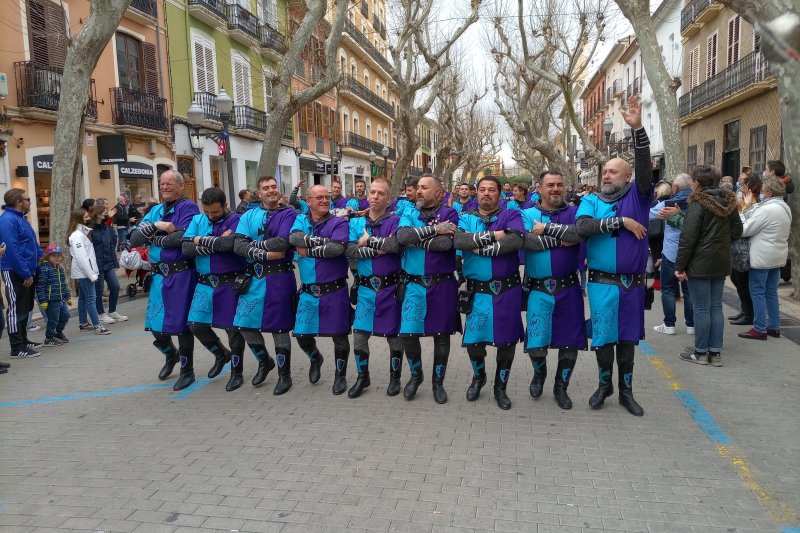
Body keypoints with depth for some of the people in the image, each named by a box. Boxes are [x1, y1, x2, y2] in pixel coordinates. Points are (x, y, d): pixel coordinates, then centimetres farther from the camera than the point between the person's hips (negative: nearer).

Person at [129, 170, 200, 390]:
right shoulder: (155, 211, 13)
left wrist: (153, 238, -6)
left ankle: (187, 371, 19)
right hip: (159, 275, 7)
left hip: (182, 275, -6)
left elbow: (183, 237, -22)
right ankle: (170, 355, 43)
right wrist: (156, 226, -13)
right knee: (156, 325, 13)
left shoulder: (188, 207, -7)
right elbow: (134, 239, 4)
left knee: (181, 324, 2)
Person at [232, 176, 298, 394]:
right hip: (254, 278, 5)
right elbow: (238, 245, -6)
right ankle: (264, 361, 34)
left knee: (279, 327, 3)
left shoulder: (289, 214, -3)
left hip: (280, 278, -4)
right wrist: (265, 254, -19)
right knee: (245, 324, 8)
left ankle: (284, 374, 19)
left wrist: (254, 245, -11)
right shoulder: (249, 216, 8)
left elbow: (283, 242, -19)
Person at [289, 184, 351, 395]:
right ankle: (315, 358, 43)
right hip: (308, 292, 3)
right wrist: (325, 241, -20)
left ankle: (341, 375, 28)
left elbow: (337, 248, -23)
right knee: (302, 335, 10)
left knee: (339, 336, 6)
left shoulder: (339, 222, -5)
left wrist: (308, 250, -13)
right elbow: (294, 238, -16)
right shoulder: (301, 220, 6)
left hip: (335, 290, -3)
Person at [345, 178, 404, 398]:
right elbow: (350, 251, -9)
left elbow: (396, 244, -25)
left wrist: (368, 241, -16)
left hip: (390, 287, -3)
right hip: (366, 287, 3)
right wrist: (380, 249, -17)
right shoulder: (356, 222, 6)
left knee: (393, 334, 7)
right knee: (359, 333, 5)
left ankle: (395, 377, 26)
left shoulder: (395, 221, -5)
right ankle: (362, 377, 24)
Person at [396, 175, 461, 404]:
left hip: (442, 285, -2)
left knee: (441, 335, 8)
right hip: (414, 285, 2)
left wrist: (416, 237, -12)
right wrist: (434, 229, -17)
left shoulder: (449, 214, -2)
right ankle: (416, 374, 27)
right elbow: (402, 236, -14)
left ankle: (438, 382, 27)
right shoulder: (409, 212, 7)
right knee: (408, 335, -1)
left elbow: (446, 243, -20)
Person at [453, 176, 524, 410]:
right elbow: (458, 240, -15)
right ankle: (478, 377, 37)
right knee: (473, 341, 7)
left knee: (507, 341, 7)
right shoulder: (466, 217, 6)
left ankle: (500, 386, 29)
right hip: (477, 291, 1)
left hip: (507, 290, -1)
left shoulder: (511, 215, 1)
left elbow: (516, 240, -20)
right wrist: (493, 236, -20)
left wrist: (480, 248, -17)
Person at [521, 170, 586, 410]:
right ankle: (539, 372, 35)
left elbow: (580, 233, -18)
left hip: (569, 288, 1)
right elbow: (527, 240, -17)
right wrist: (561, 240, -14)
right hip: (538, 289, -1)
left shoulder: (573, 212, 4)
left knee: (570, 342, 8)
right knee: (536, 345, 1)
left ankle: (561, 386, 30)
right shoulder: (528, 214, 2)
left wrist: (547, 228, -16)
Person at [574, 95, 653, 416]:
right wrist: (621, 221, -18)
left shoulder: (638, 196, 3)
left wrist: (638, 129, -24)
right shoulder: (591, 201, 3)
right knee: (603, 338, 6)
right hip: (602, 284, -1)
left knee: (628, 338, 11)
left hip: (633, 284, 1)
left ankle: (626, 391, 24)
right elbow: (582, 227, -17)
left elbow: (644, 166, -13)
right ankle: (604, 385, 26)